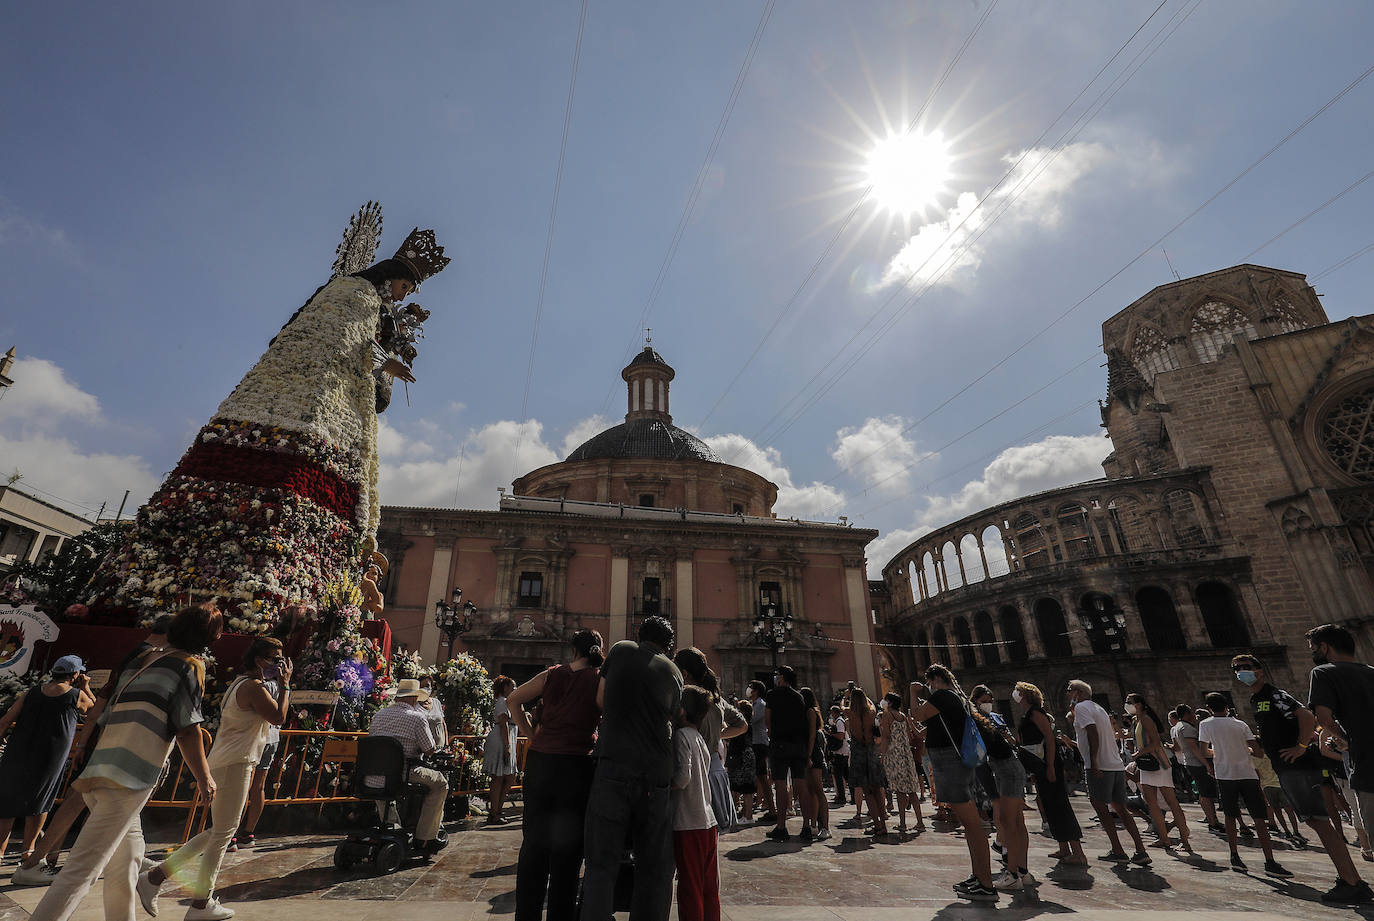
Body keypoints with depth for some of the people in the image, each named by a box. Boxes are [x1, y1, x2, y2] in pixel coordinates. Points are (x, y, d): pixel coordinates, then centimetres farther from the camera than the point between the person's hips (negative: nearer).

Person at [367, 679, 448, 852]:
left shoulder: (379, 714, 8)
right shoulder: (417, 717, -9)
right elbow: (430, 750, -4)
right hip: (405, 772, -6)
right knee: (440, 783, 13)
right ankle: (424, 839, 9)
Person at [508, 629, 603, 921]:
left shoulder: (552, 675, 5)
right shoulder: (601, 680, -4)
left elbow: (513, 700, 10)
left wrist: (531, 735, 11)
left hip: (540, 761, 3)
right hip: (577, 765, -3)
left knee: (533, 842, 16)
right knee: (568, 847, 11)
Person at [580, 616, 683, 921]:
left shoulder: (621, 650, 6)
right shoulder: (673, 672, 9)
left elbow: (601, 700, 14)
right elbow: (673, 720, 14)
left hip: (613, 767, -1)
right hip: (657, 774, 1)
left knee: (602, 864, 6)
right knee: (654, 868, 13)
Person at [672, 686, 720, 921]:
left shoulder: (681, 735, -13)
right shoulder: (699, 737, 12)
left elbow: (682, 777, -21)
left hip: (688, 823, -8)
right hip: (708, 821, 8)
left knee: (689, 886, 3)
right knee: (709, 885, 16)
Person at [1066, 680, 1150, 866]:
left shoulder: (1081, 707, -8)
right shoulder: (1098, 708, 19)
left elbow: (1093, 733, -19)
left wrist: (1093, 761, -21)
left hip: (1100, 766, -8)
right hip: (1117, 765, 8)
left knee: (1100, 807, 3)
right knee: (1120, 808, 12)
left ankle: (1118, 851, 6)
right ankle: (1141, 852, 10)